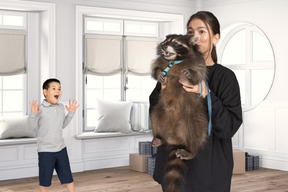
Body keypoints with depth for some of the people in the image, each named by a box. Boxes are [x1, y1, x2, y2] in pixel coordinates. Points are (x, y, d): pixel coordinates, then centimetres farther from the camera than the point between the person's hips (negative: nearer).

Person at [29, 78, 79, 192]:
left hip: (61, 148, 5)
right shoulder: (40, 108, -14)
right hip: (45, 151, -5)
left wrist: (71, 113, 6)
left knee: (68, 177, 12)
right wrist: (33, 114, -32)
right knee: (45, 182, 7)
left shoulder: (61, 107, 4)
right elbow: (32, 125, -15)